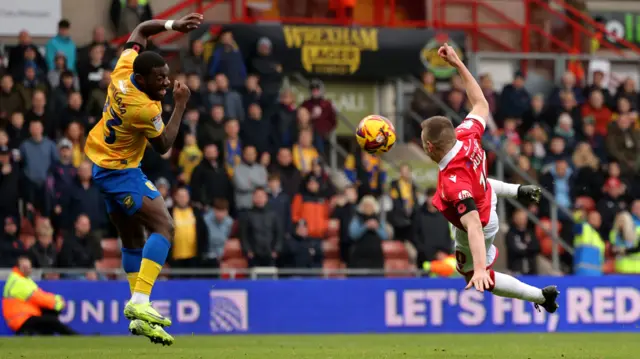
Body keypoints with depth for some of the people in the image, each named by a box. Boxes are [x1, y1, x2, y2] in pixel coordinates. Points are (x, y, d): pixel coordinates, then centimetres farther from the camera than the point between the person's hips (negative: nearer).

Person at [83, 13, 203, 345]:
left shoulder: (123, 70, -10)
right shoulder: (144, 110, -29)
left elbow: (140, 30, 7)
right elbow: (163, 146, -12)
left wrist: (172, 25, -4)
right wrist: (180, 105, -10)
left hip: (100, 165, 10)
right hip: (121, 171, -10)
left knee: (133, 239, 14)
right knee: (163, 226, -18)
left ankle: (137, 310, 16)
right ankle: (140, 303, -30)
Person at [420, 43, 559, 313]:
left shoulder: (453, 183, -49)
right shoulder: (466, 137, -31)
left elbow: (474, 226, -57)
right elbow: (481, 105, -12)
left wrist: (479, 270, -66)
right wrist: (458, 64, -14)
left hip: (481, 223, -7)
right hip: (486, 194, 7)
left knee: (475, 277, 18)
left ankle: (542, 296, 24)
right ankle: (519, 192, 61)